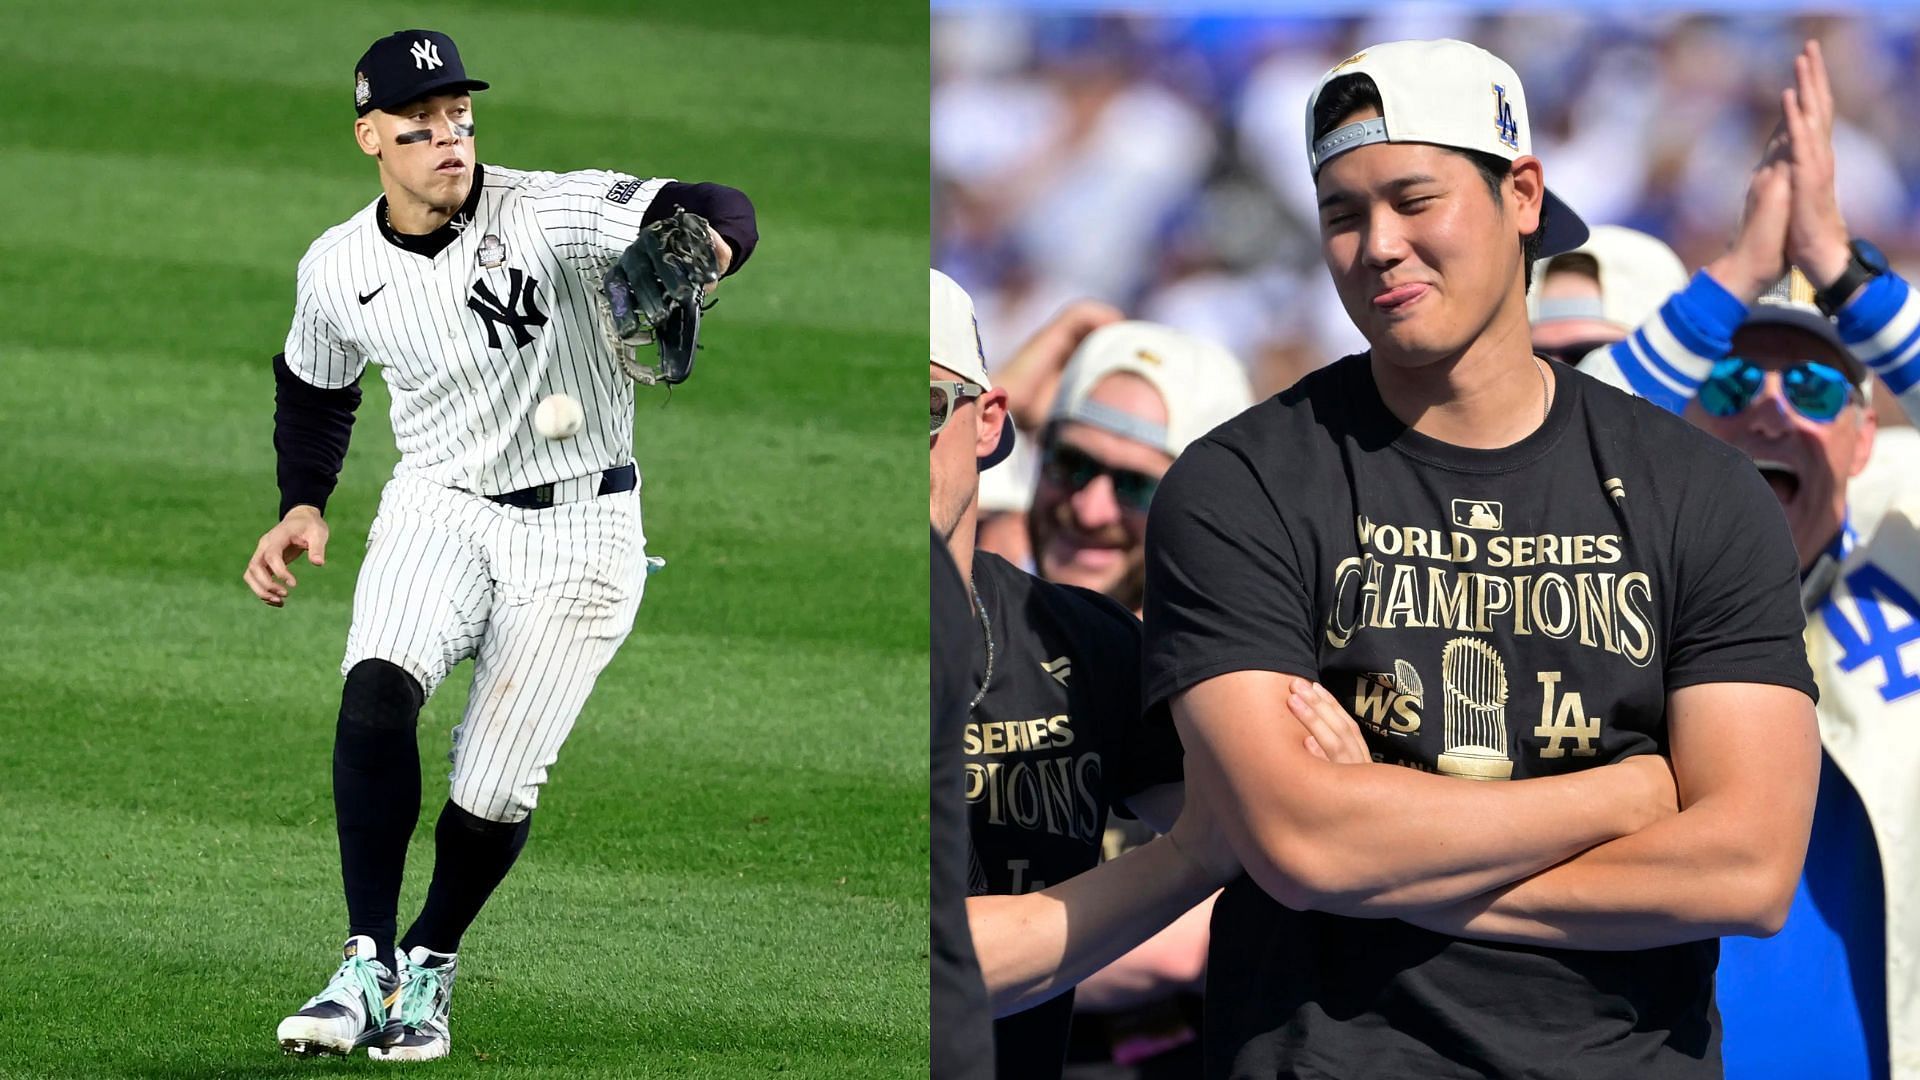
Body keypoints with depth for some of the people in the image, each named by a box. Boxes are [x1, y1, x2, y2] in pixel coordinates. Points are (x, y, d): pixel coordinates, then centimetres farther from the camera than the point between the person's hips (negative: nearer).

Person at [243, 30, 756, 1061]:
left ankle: (429, 967, 26)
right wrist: (301, 505, 5)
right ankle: (368, 969, -21)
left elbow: (718, 211, -29)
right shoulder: (337, 270, -2)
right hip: (439, 510, 2)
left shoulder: (545, 215, -17)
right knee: (377, 686, -27)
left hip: (577, 529, -2)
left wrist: (702, 242, -53)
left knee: (495, 787, -4)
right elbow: (314, 390, 20)